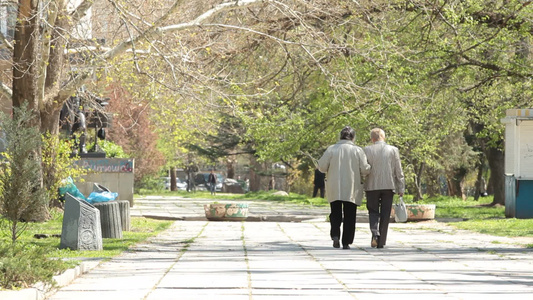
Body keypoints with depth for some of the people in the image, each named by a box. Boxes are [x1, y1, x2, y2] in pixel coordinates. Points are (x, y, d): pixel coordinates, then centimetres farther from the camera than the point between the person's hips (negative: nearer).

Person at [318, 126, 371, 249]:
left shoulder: (331, 149, -3)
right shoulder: (358, 150, -4)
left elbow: (322, 167, -5)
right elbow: (365, 169, -6)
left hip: (334, 189, 0)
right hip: (352, 189, 0)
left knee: (335, 213, 11)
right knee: (350, 216, 7)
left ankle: (335, 235, -11)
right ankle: (346, 242, 4)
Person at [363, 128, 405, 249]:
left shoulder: (367, 150, -2)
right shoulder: (393, 150, 1)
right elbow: (399, 171, 1)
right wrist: (401, 189, 6)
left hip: (372, 186, 0)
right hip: (388, 186, 1)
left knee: (373, 211, 11)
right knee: (385, 214, 6)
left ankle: (375, 232, -15)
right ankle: (381, 241, 7)